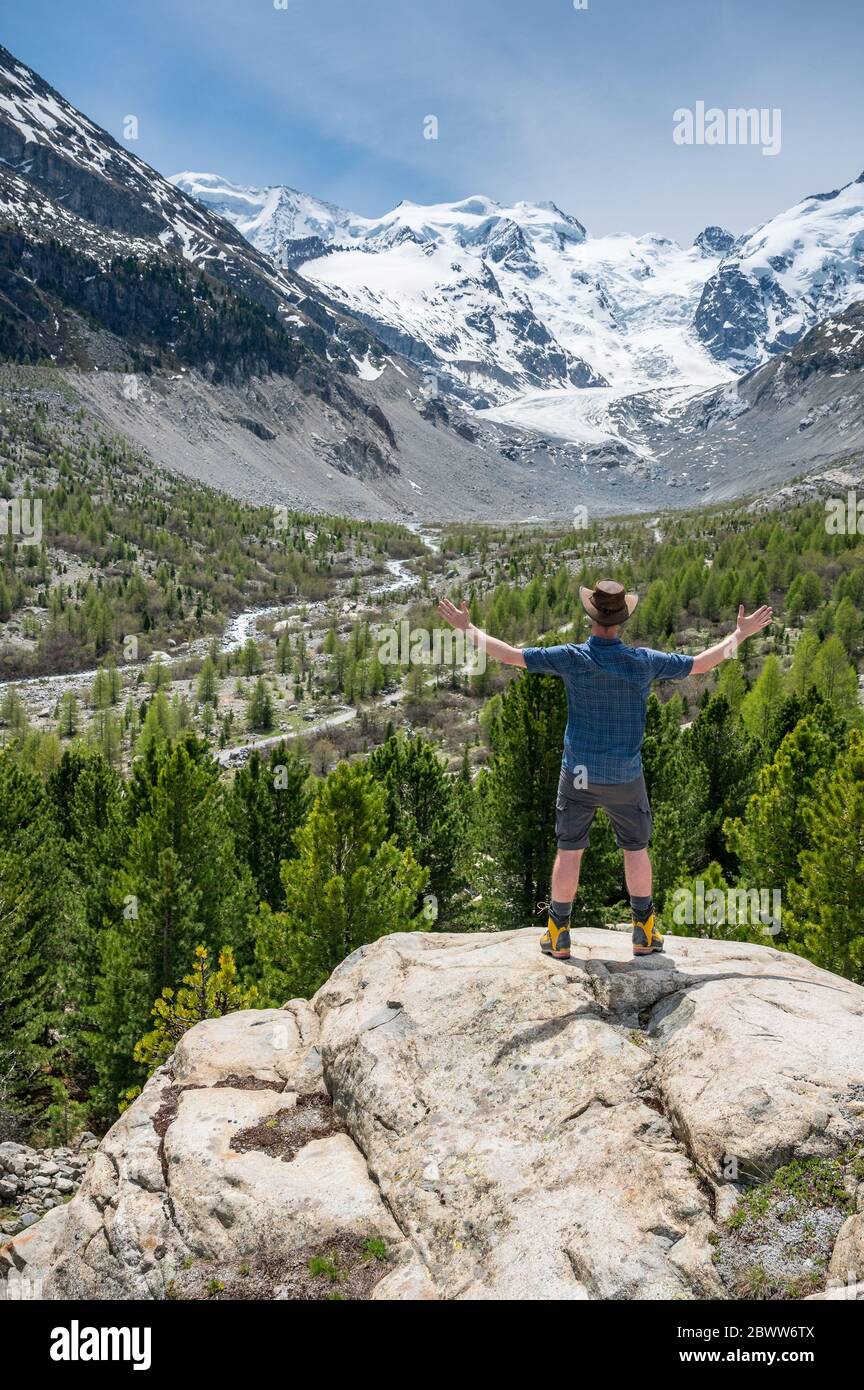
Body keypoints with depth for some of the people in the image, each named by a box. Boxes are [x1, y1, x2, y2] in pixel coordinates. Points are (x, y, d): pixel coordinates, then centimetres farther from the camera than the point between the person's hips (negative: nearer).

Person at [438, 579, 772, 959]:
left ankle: (558, 936, 14)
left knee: (569, 851, 9)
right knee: (636, 849, 16)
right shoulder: (643, 661, -10)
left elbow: (509, 654, -12)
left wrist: (466, 627, 1)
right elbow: (702, 663, 3)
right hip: (625, 777, 1)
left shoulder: (572, 657, -14)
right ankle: (645, 933, 21)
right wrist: (741, 633, 17)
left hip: (579, 774, 0)